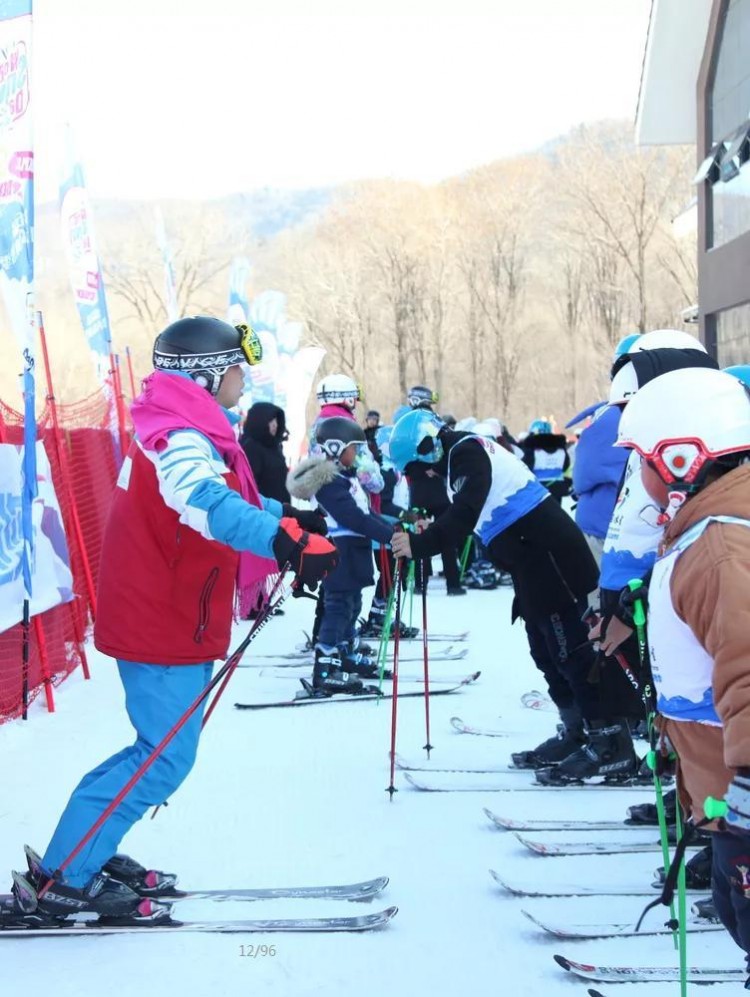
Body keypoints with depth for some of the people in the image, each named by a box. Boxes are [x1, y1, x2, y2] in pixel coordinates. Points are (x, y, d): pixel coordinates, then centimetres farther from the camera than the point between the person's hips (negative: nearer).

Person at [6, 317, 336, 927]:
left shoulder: (195, 434, 13)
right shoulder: (181, 437, -20)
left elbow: (232, 497, 32)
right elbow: (207, 503, -42)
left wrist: (290, 517, 22)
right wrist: (284, 543, -54)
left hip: (175, 620, 10)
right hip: (163, 625, -10)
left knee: (163, 751, 19)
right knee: (165, 758, -5)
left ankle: (89, 855, 27)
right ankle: (66, 879, 2)